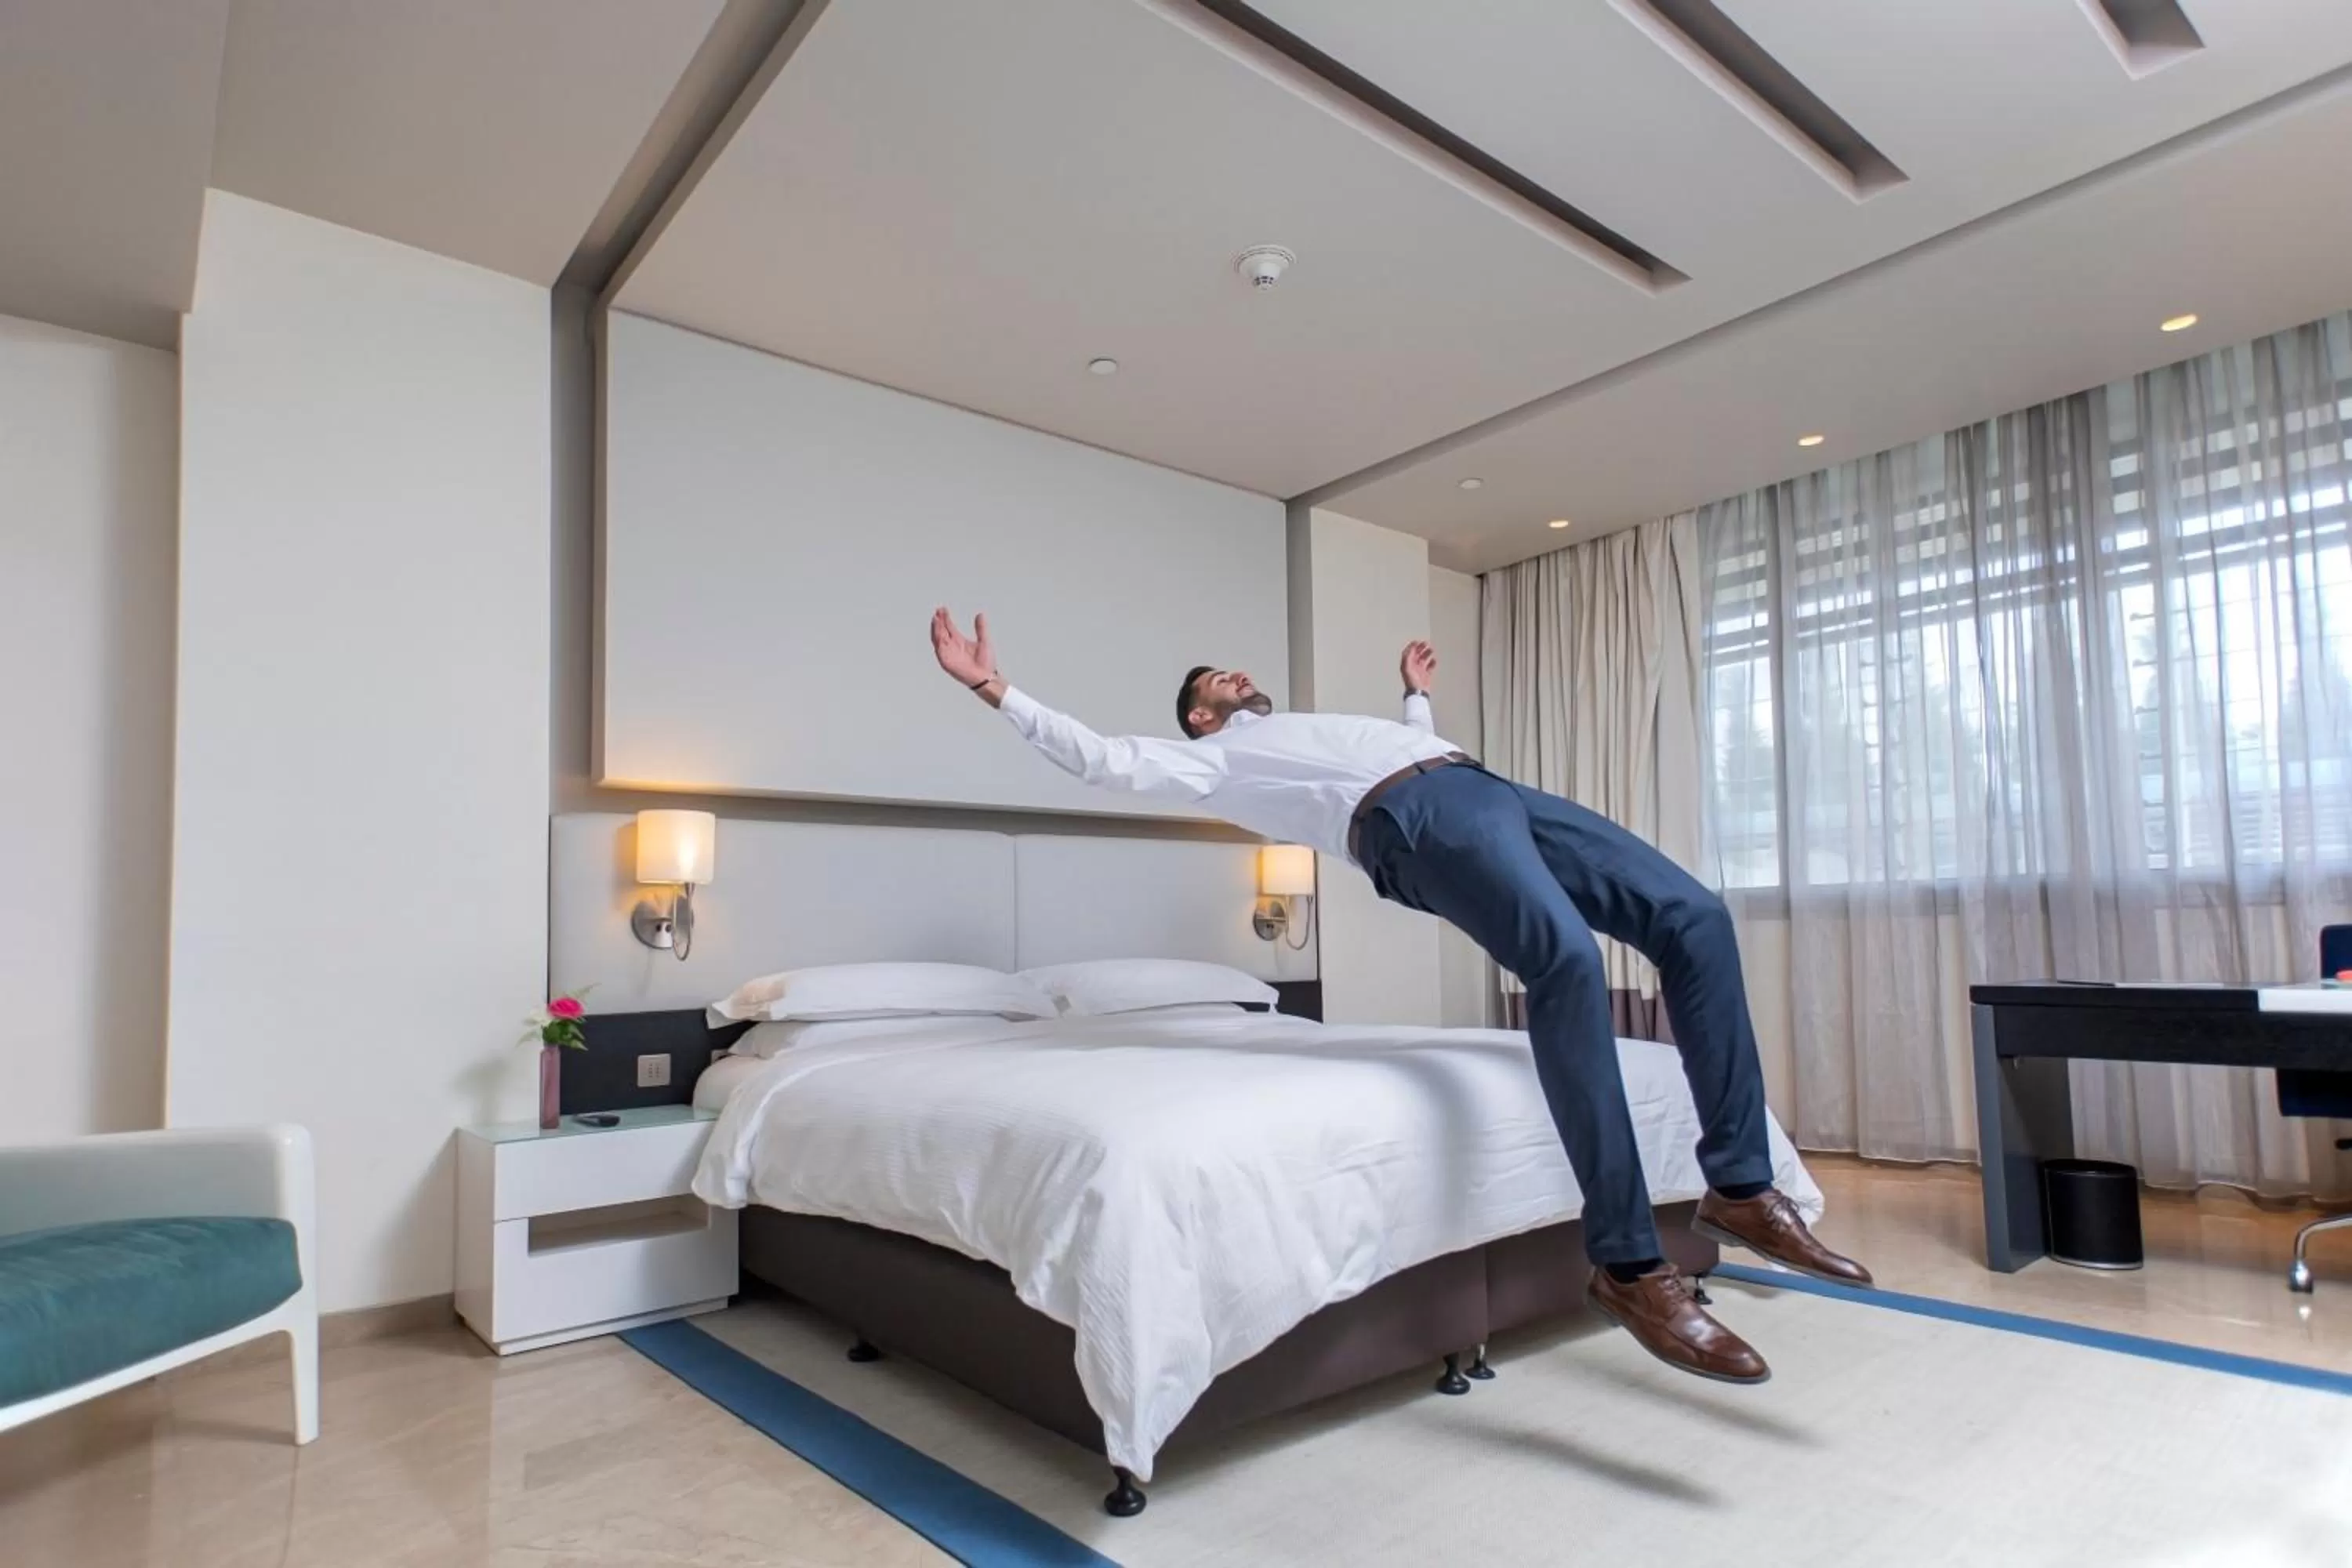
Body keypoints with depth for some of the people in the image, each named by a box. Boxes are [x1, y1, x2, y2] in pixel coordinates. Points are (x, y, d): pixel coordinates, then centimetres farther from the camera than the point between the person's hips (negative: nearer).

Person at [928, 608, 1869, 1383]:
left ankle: (1740, 1189, -2)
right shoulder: (1213, 760, 19)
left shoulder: (1321, 730, 43)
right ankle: (1628, 1265, -27)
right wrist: (995, 690, 6)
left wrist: (1416, 691, 68)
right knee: (1568, 961, -33)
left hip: (1494, 788, 9)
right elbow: (1103, 760, 7)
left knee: (1694, 919, -8)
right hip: (1416, 816, -8)